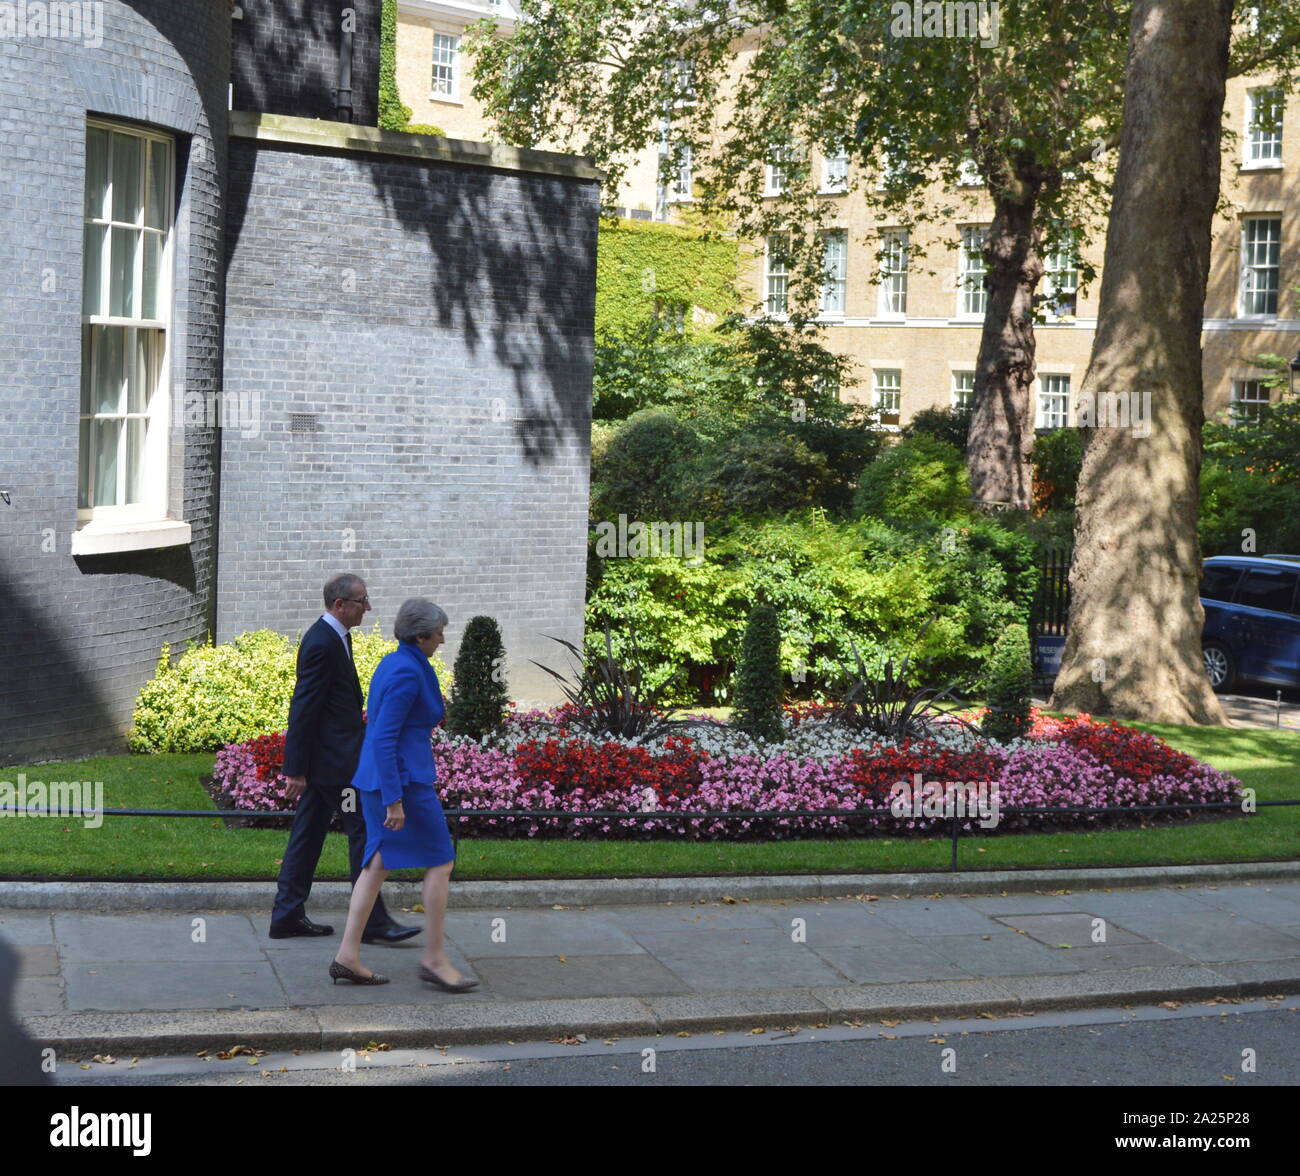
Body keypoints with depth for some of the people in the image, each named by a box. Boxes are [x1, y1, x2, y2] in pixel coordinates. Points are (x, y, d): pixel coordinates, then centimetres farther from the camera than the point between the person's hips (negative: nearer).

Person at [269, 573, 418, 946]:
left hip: (325, 755, 11)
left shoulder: (333, 637, 13)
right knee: (363, 831, -6)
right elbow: (303, 708, -20)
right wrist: (296, 770, -19)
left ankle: (287, 915, 17)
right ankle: (373, 921, -1)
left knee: (309, 832, 12)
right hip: (334, 758, -11)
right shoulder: (322, 644, -19)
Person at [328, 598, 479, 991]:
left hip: (376, 778, 10)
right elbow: (384, 737, -22)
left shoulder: (394, 663, 12)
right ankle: (434, 959, 5)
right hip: (403, 777, -10)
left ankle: (348, 956, 9)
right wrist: (394, 799, -23)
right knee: (440, 862, 0)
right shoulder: (408, 672, -18)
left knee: (378, 863, 10)